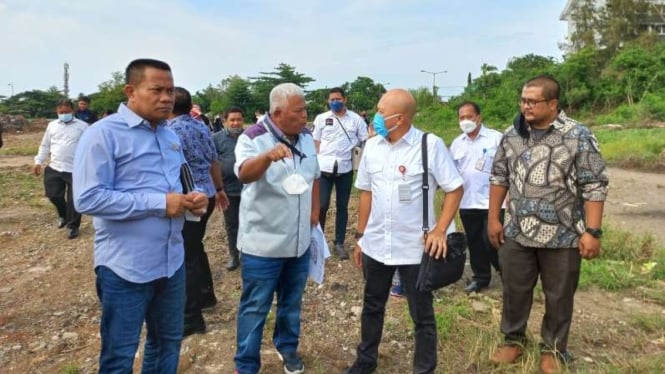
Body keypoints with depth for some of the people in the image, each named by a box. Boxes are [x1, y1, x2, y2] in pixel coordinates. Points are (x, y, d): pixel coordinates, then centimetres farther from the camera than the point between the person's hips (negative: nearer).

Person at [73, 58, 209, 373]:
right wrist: (159, 204, -22)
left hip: (172, 261, 7)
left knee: (168, 341, 22)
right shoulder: (104, 133, -13)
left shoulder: (170, 136, 11)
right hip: (125, 267, -7)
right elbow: (88, 198, -21)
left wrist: (192, 199, -4)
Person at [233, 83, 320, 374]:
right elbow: (244, 174, -34)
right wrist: (268, 156, -53)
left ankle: (287, 346, 43)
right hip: (263, 242, -5)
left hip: (300, 240, 6)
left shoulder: (306, 137, 4)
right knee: (255, 307, 6)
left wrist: (315, 210, 10)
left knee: (292, 302, 21)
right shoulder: (253, 138, -15)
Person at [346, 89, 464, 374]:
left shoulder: (430, 145, -12)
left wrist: (440, 230, -17)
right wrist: (360, 237, 11)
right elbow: (366, 193, 9)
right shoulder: (372, 146, 3)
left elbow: (455, 189, -7)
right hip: (375, 246, 5)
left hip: (415, 248, -4)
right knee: (372, 307, 21)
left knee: (422, 315, 11)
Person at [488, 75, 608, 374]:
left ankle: (554, 349, 33)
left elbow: (594, 188, -10)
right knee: (514, 290, 14)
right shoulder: (512, 135, 2)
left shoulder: (579, 137, -10)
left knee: (558, 297, 12)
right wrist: (493, 219, 8)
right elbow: (499, 178, 9)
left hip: (562, 237, -3)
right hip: (517, 234, 3)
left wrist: (592, 231, -14)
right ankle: (513, 339, 36)